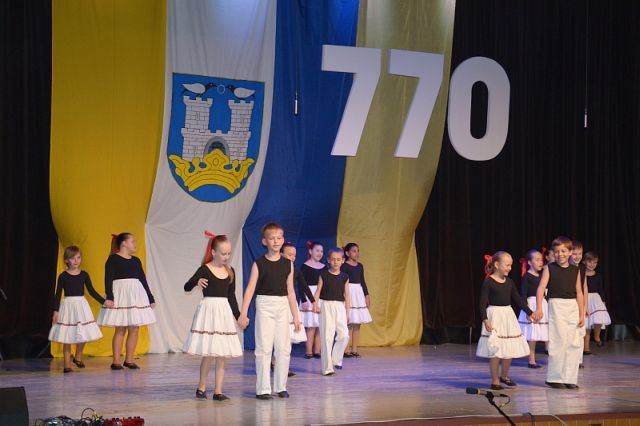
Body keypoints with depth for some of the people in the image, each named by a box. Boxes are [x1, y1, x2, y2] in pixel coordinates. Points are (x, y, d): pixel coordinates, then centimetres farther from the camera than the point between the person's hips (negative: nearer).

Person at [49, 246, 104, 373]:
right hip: (68, 305, -3)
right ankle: (67, 365, 7)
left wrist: (104, 302, 3)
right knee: (67, 337, -1)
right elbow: (58, 294, -2)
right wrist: (55, 311, -8)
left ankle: (78, 357, 25)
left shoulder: (84, 275, 4)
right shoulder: (63, 276, -3)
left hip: (81, 305, 3)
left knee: (84, 335, 0)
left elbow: (92, 291, 9)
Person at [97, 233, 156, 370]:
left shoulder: (136, 261, 16)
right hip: (120, 294, -6)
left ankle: (129, 360, 10)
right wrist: (109, 297, -20)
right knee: (120, 330, -6)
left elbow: (143, 280, 19)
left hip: (136, 295, 6)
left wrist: (151, 299, 18)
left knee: (134, 329, 2)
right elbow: (108, 279, -9)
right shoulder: (113, 259, -1)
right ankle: (116, 361, 0)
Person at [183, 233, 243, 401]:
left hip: (224, 312, 5)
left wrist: (238, 316, 13)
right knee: (208, 355, -2)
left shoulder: (230, 271, 9)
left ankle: (218, 391, 8)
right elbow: (187, 287, -11)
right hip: (208, 310, -5)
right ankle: (201, 387, 16)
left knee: (221, 355, 4)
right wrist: (197, 282, -31)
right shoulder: (205, 270, -6)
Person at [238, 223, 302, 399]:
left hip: (283, 306, 4)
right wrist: (243, 313, -13)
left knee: (284, 348, 5)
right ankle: (263, 389, 2)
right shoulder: (259, 264, -3)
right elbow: (250, 289, -6)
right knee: (264, 348, -3)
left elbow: (290, 291, 11)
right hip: (265, 305, -3)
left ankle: (280, 387, 15)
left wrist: (296, 316, 11)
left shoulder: (288, 264, 6)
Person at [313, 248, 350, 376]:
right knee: (327, 336, -3)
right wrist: (315, 303, -18)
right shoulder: (324, 275, 1)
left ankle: (336, 360, 14)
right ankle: (327, 367, 2)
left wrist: (347, 312, 11)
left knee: (344, 335, -8)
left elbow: (347, 295, 11)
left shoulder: (344, 277, 7)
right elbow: (318, 291, -1)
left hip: (340, 306, 2)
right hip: (326, 305, -2)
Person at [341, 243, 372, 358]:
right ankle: (347, 350, -3)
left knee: (357, 324, 6)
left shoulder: (360, 266, 13)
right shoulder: (344, 266, -7)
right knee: (349, 324, -8)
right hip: (348, 293, -7)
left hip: (359, 293, 7)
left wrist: (367, 295, 14)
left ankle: (354, 349, 12)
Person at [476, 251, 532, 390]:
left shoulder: (509, 282, 7)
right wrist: (485, 320, -21)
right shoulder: (488, 282, -10)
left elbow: (518, 299, 14)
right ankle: (495, 381, 7)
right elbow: (483, 303, -12)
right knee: (495, 350, -5)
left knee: (510, 349, 10)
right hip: (494, 316, -6)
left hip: (508, 316, 6)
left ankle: (504, 376, 29)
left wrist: (530, 313, 10)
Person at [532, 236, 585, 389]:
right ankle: (554, 378, 5)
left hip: (573, 307, 4)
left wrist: (582, 314, 9)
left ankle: (569, 378, 11)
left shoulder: (575, 270, 9)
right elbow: (541, 288, -10)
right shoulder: (549, 268, -1)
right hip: (556, 306, -4)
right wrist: (539, 308, -22)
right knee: (559, 342, -6)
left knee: (575, 343, 2)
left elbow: (579, 293, 12)